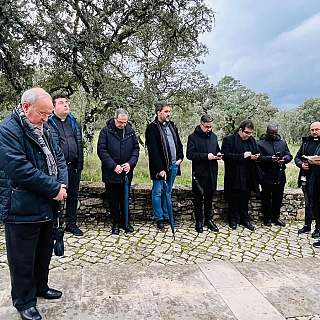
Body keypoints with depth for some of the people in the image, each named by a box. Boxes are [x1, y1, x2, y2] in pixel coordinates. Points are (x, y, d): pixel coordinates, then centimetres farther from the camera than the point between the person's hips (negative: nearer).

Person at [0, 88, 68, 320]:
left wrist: (62, 183, -9)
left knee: (45, 250, 22)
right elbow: (20, 169, -27)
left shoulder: (42, 130, 10)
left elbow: (58, 157, 9)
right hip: (21, 209, -8)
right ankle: (24, 301, 28)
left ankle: (41, 287, 42)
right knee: (23, 257, 9)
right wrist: (55, 189, -21)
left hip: (46, 205, 8)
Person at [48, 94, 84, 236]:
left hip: (73, 167, 5)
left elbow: (80, 145, 12)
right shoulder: (48, 123, -4)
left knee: (73, 195, 12)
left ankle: (71, 223, 25)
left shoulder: (75, 123, 13)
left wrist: (80, 165, 6)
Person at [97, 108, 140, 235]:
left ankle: (125, 222, 27)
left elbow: (136, 148, 7)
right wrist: (113, 166, -17)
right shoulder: (106, 131, -8)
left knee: (125, 198, 14)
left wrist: (130, 163, -9)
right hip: (111, 173, -3)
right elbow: (101, 150, -11)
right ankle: (116, 223, 23)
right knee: (113, 199, 9)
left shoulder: (130, 131, 3)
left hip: (127, 172, 3)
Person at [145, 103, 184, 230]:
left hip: (173, 165, 7)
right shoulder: (152, 128, -10)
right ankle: (159, 219, 15)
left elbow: (179, 143, 21)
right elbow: (153, 151, -16)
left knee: (168, 192, 16)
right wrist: (160, 169, -20)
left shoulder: (172, 125, 12)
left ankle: (166, 216, 27)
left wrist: (180, 157, 6)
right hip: (159, 167, -6)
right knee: (158, 192, 4)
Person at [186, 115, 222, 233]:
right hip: (199, 172, -5)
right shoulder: (193, 137, -7)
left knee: (209, 196, 15)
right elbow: (190, 154, -13)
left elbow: (217, 150, 24)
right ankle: (199, 221, 17)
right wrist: (206, 156, -20)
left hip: (212, 171, 5)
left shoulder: (213, 136, 11)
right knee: (198, 198, 5)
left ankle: (209, 219, 29)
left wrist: (218, 154, 1)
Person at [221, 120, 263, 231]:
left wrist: (256, 157, -5)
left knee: (245, 199, 14)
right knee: (233, 199, 6)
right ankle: (233, 219, 22)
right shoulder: (229, 140, -7)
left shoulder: (251, 140, 11)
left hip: (248, 176, 5)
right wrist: (242, 156, -21)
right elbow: (225, 155, -17)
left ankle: (244, 219, 27)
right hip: (234, 176, -5)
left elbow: (257, 153, 20)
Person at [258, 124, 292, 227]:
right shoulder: (260, 144, -3)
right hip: (267, 177, -4)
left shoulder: (283, 143, 12)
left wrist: (284, 159, -14)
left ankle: (276, 217, 27)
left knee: (278, 199, 12)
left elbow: (289, 155, 8)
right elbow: (259, 158, -12)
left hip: (280, 177, 4)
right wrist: (270, 159, -28)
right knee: (266, 199, 7)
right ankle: (267, 218, 21)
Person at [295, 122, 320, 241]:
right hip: (307, 177, 5)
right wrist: (301, 164, -8)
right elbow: (297, 157, 11)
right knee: (308, 203, 15)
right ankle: (307, 225, 27)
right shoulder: (306, 142, 10)